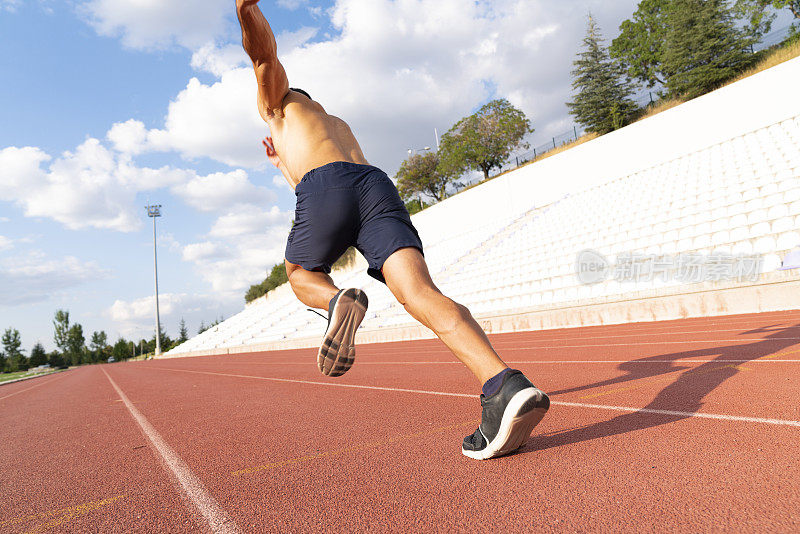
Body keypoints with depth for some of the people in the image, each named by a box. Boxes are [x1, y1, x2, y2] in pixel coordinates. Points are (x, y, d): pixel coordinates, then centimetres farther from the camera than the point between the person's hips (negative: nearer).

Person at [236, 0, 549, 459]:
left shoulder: (282, 100, 33)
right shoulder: (339, 125, 46)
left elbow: (263, 48, 16)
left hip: (325, 188, -4)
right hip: (378, 184, 4)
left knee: (302, 275, 22)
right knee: (420, 292, -16)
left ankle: (338, 300, -13)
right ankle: (504, 384, -38)